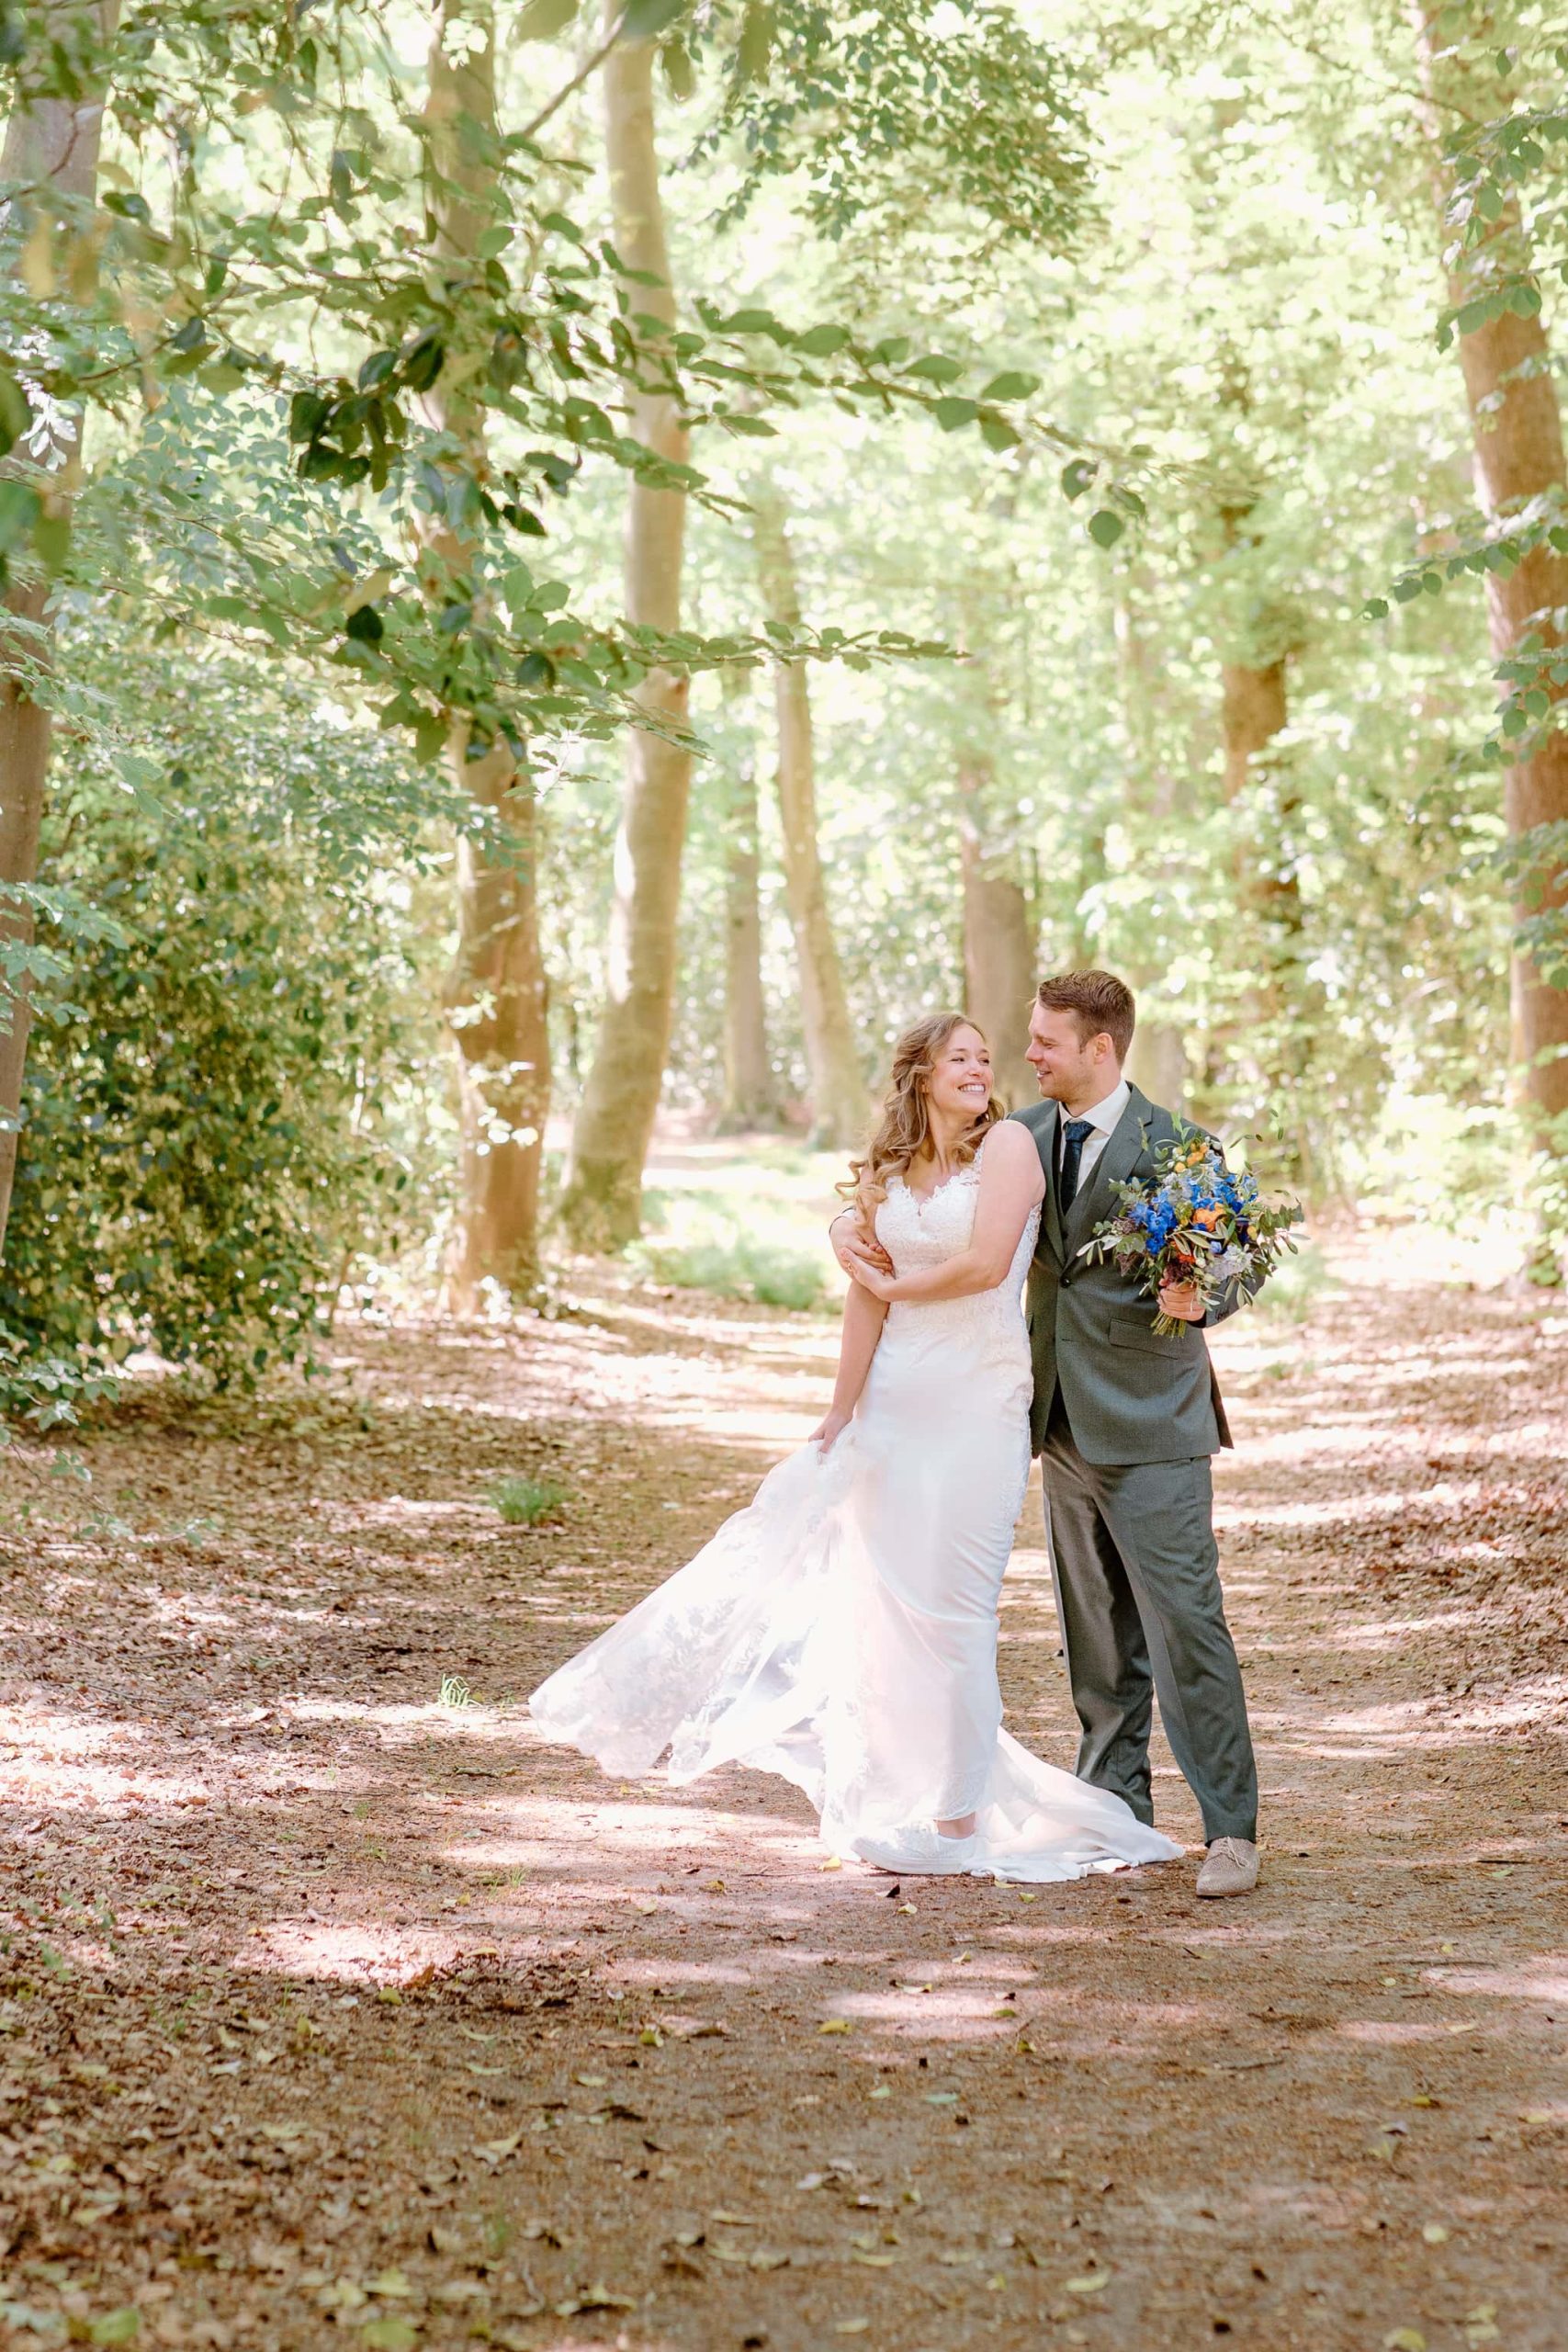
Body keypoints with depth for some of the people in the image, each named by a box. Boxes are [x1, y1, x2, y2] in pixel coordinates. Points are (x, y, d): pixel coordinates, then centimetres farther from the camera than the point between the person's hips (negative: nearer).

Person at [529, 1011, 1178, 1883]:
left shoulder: (1007, 1143, -5)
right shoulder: (887, 1172, 10)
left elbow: (986, 1263, -16)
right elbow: (866, 1302, 10)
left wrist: (897, 1286, 1)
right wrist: (841, 1414, 8)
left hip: (979, 1401, -5)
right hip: (894, 1398, 5)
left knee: (952, 1601, -4)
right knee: (888, 1597, 8)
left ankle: (960, 1817, 6)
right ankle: (903, 1800, 21)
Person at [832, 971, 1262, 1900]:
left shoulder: (1172, 1145, -10)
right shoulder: (1024, 1135, 6)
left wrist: (1196, 1298, -32)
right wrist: (854, 1230, -5)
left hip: (1150, 1423, -6)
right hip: (1068, 1424, 6)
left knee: (1184, 1621, -8)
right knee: (1095, 1628, 14)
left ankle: (1231, 1829, -5)